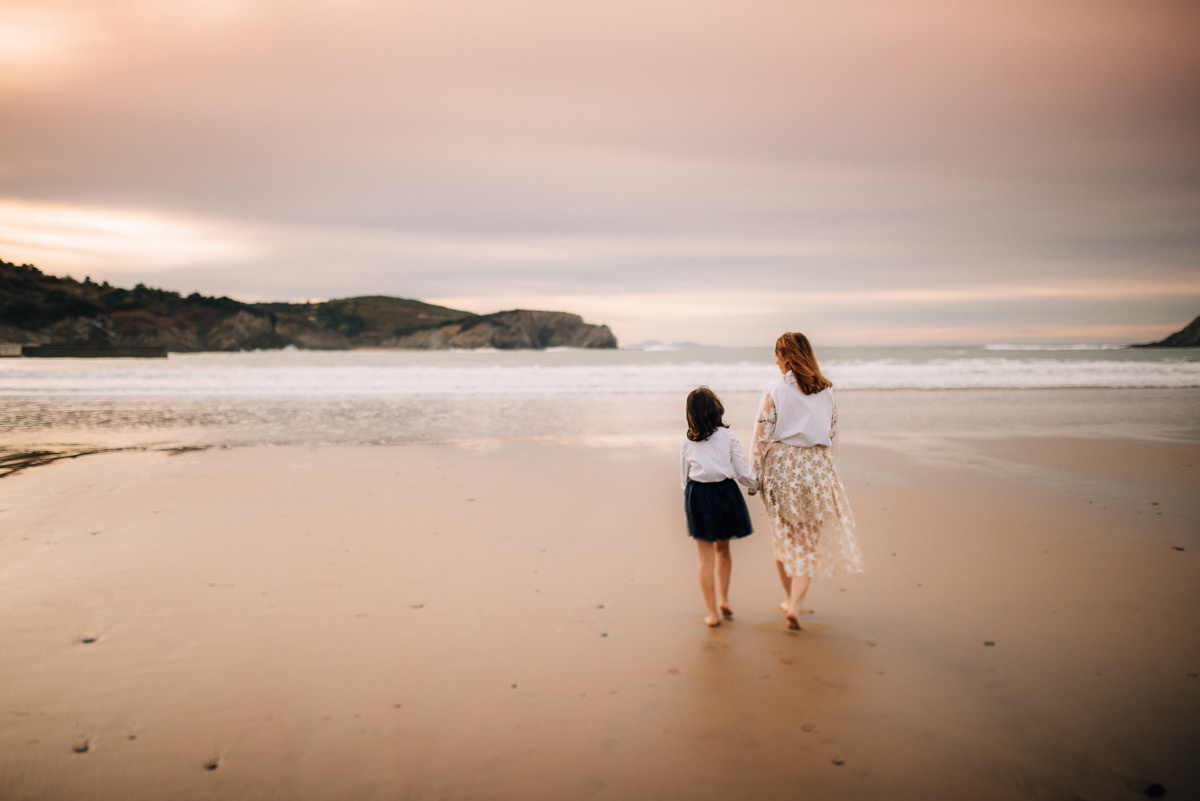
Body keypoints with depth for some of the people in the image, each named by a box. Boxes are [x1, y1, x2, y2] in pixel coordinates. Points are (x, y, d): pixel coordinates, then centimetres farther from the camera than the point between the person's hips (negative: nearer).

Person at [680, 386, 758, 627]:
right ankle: (724, 599, 23)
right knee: (722, 548, 22)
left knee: (706, 556, 4)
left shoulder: (686, 442, -3)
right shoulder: (728, 437, -6)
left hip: (697, 495, 0)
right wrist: (755, 485, 17)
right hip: (725, 492, 1)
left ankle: (712, 612, 5)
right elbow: (742, 472, -3)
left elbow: (684, 478, 5)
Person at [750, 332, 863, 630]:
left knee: (783, 537, 16)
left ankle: (789, 600, 30)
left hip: (781, 466, -2)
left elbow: (762, 437, -9)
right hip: (817, 467, 2)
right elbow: (832, 435, 8)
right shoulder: (826, 391, 1)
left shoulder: (775, 392, -10)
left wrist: (754, 473, 1)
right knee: (809, 540, 8)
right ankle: (795, 605, -3)